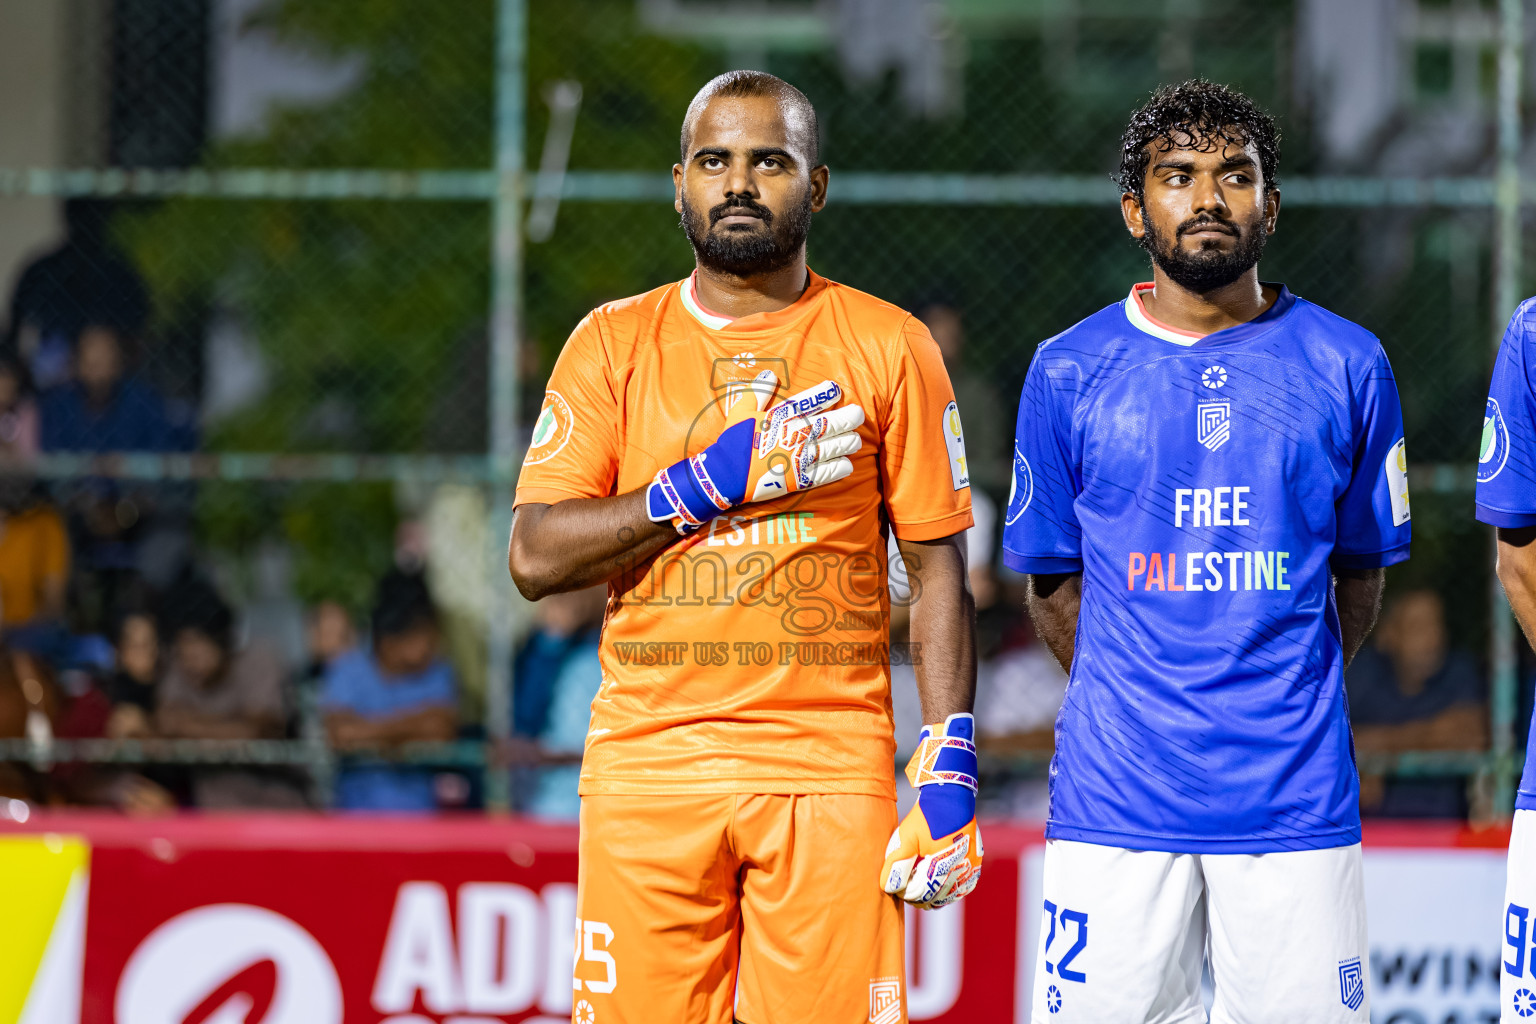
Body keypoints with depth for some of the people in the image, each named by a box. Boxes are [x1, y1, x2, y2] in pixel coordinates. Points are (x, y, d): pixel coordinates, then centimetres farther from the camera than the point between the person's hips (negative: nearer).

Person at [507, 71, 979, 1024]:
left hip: (831, 771, -1)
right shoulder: (614, 344, 9)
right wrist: (712, 481, -9)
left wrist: (951, 769, -3)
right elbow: (535, 556, 0)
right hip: (647, 760, 1)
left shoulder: (889, 347, 7)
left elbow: (939, 568, 6)